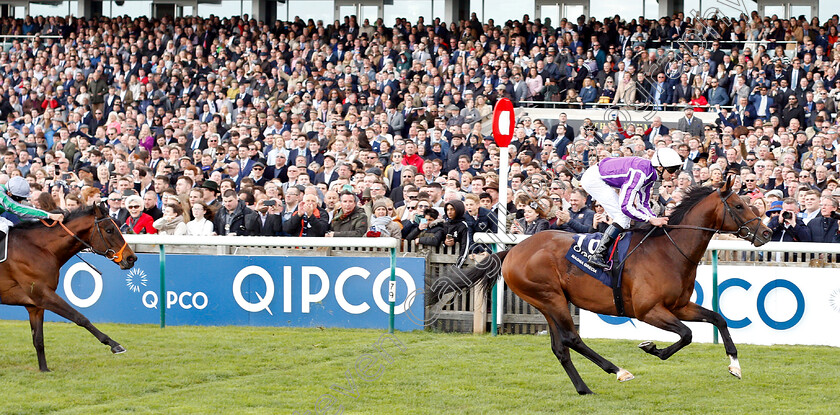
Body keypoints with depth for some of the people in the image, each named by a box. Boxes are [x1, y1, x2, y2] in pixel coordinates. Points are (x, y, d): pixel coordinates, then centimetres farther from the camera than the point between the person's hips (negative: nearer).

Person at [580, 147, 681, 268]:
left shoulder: (651, 173, -1)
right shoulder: (640, 173, -30)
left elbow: (643, 204, 7)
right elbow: (626, 206, -31)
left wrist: (657, 219, -9)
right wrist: (651, 220, -28)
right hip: (593, 179, -10)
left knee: (624, 220, 10)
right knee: (623, 216, -15)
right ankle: (597, 255, -19)